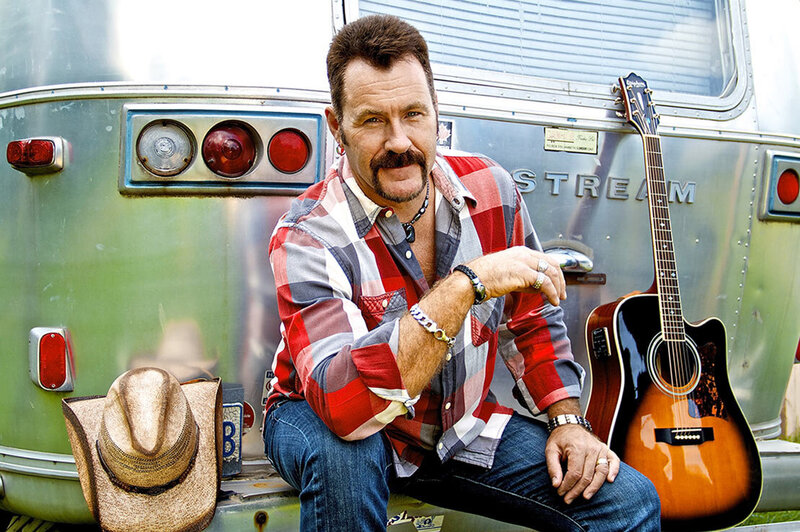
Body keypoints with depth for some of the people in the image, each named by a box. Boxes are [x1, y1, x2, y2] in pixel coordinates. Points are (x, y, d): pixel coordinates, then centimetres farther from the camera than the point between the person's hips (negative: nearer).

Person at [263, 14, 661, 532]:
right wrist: (468, 283, -41)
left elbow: (532, 318, 6)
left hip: (461, 426, 4)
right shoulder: (307, 236, -25)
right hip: (332, 428, -3)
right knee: (343, 455, -39)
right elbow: (344, 404, -41)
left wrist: (567, 420, -4)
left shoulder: (490, 189, -9)